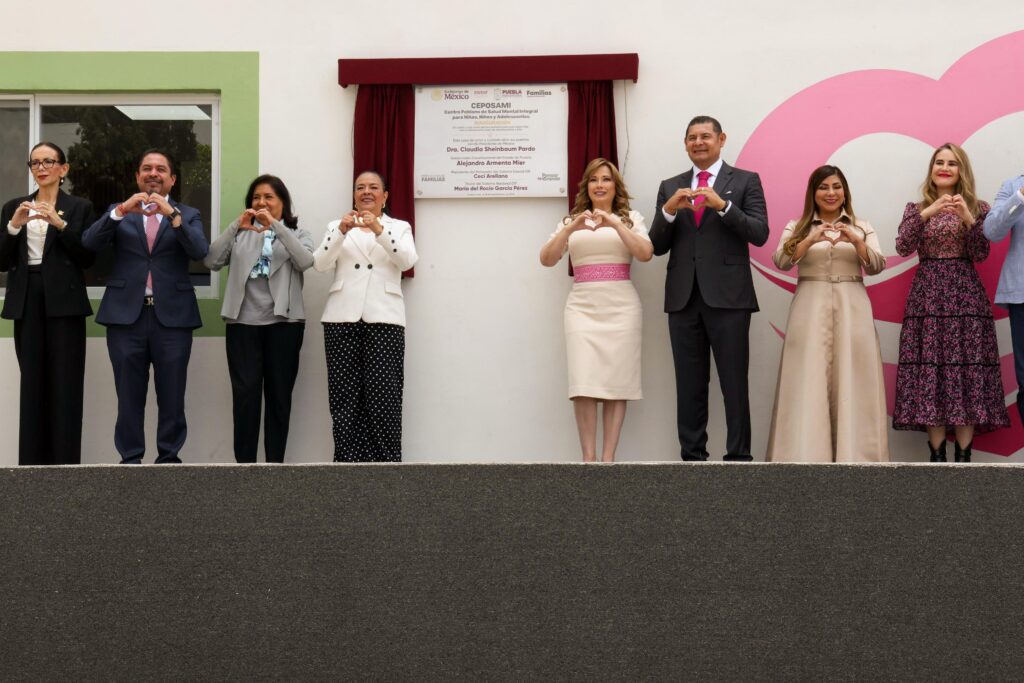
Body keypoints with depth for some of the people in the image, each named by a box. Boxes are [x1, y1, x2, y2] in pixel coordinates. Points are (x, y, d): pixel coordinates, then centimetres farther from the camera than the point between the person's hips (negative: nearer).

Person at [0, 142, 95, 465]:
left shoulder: (79, 208, 7)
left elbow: (88, 258, -2)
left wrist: (61, 224, -13)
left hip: (64, 302, -2)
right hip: (26, 302, 2)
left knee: (65, 384, -5)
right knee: (31, 383, 2)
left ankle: (65, 460, -5)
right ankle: (31, 460, 4)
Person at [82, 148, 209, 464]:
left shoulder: (188, 215, 10)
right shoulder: (118, 211, 12)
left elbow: (200, 251, -9)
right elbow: (89, 244, -4)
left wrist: (171, 214, -20)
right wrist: (121, 211, -17)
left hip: (172, 316, 0)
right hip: (126, 314, 1)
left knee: (172, 396, 3)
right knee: (129, 395, 3)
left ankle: (169, 457, 12)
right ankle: (130, 459, 11)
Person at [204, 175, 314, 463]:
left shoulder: (297, 234, 10)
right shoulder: (241, 234, 15)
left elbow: (305, 261, -12)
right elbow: (212, 262, 0)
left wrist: (276, 225, -17)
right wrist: (235, 227, -11)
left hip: (283, 323, -1)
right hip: (243, 323, 1)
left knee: (279, 394, 3)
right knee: (245, 394, -5)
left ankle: (275, 462, 9)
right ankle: (244, 463, -1)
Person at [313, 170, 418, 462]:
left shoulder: (400, 227, 12)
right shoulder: (337, 226, 16)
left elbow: (407, 260, -7)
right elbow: (320, 264, 0)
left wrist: (379, 229, -21)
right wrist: (341, 231, -16)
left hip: (383, 319, -1)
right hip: (342, 319, 1)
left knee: (383, 397, -9)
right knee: (346, 396, -3)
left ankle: (386, 463, -5)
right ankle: (348, 462, 1)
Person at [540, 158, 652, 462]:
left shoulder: (630, 218, 12)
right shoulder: (571, 220, 16)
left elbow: (645, 254, -5)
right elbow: (546, 259, 3)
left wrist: (615, 224, -15)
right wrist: (571, 228, -12)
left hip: (621, 305, -1)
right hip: (582, 305, 1)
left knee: (616, 380, -4)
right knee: (584, 381, -11)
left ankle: (608, 457, 0)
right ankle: (588, 456, -7)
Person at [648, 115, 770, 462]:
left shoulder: (746, 181, 5)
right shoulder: (670, 186, 14)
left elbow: (760, 233, -7)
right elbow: (657, 246, 8)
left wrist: (722, 205, -18)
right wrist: (669, 209, -9)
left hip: (727, 296, -3)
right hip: (683, 298, 3)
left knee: (734, 384, -2)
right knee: (689, 385, 7)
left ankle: (738, 456, 3)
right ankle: (692, 456, 12)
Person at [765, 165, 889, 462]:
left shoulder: (862, 228, 12)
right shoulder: (797, 227, 9)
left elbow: (877, 266, -1)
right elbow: (781, 261, -7)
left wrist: (856, 241, -19)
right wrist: (812, 240, -23)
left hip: (851, 310, 1)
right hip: (810, 310, -1)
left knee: (851, 381, -3)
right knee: (809, 381, -6)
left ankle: (852, 454, 1)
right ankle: (806, 453, -4)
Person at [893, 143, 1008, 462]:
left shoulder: (977, 208, 10)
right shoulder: (916, 208, 11)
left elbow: (980, 254, -2)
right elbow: (903, 248, -5)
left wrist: (968, 219, -16)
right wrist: (926, 214, -16)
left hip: (966, 295, 0)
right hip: (927, 295, 0)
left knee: (967, 369, -6)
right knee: (929, 370, -6)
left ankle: (963, 456, -1)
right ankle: (937, 455, -1)